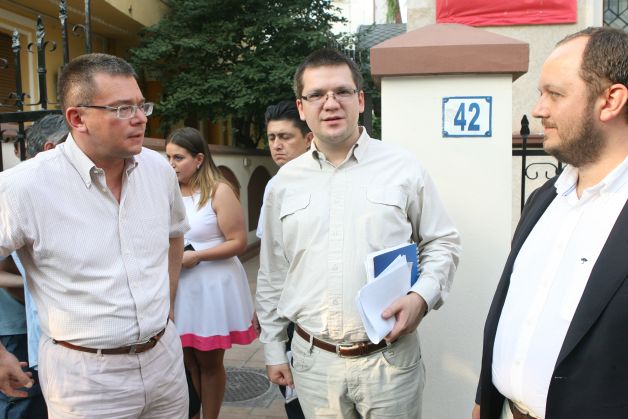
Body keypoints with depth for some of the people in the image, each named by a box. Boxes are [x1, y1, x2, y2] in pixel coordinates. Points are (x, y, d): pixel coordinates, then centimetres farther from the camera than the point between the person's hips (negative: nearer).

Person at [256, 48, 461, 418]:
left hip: (390, 357, -2)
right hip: (313, 360, 2)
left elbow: (442, 243, 5)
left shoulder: (403, 168, -3)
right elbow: (272, 274, 10)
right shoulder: (285, 181, 4)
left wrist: (422, 296, -13)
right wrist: (274, 350, 12)